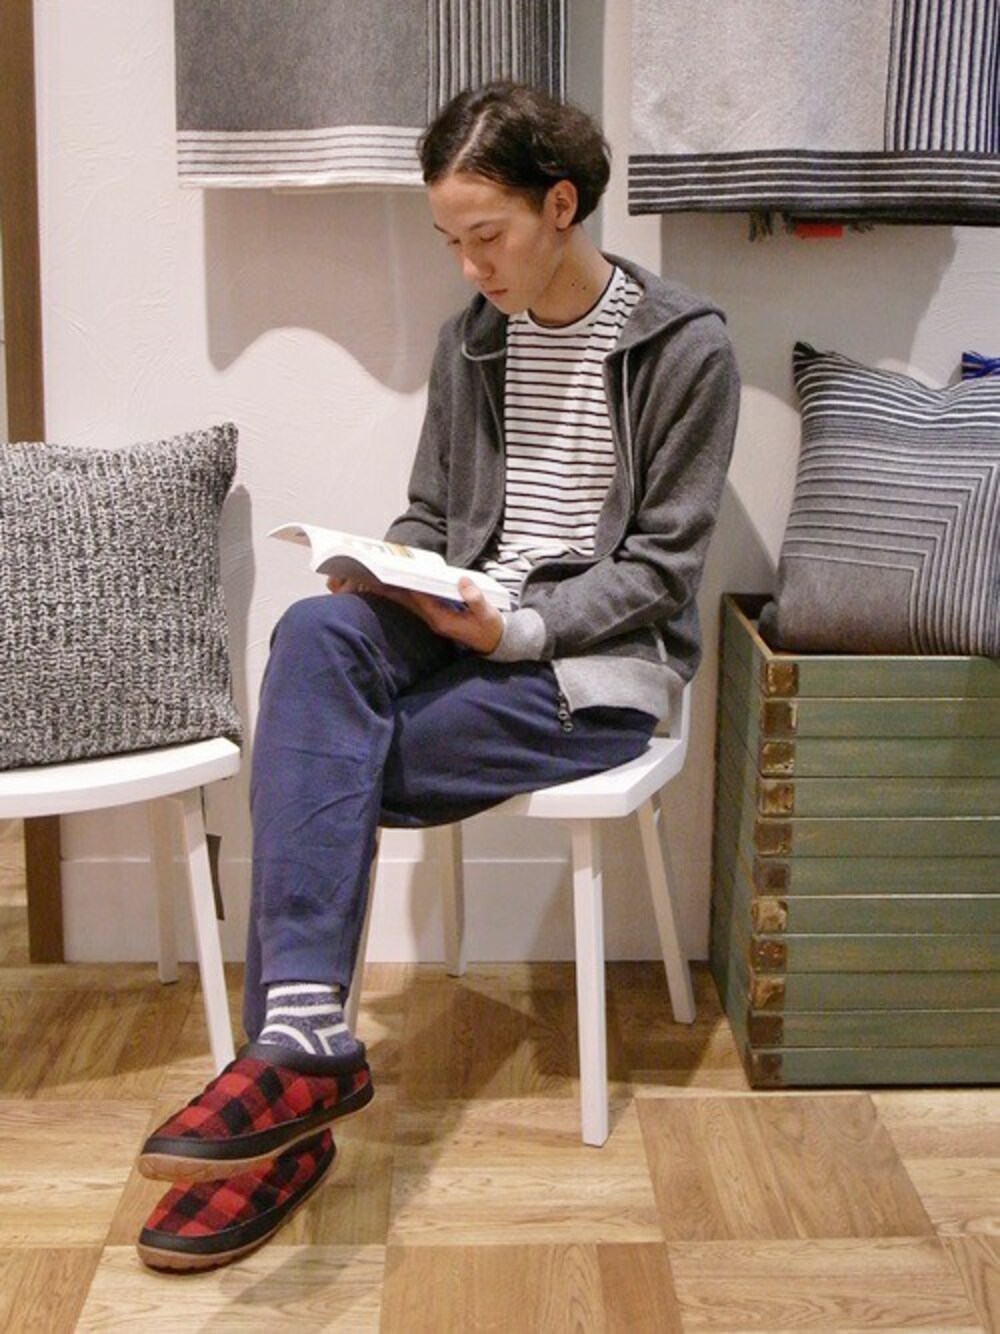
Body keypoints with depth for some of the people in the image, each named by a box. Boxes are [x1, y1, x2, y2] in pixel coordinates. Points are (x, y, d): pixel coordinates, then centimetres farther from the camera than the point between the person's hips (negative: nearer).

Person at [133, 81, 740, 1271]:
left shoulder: (685, 349, -7)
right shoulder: (473, 338, 10)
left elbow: (661, 562, -8)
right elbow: (429, 512, 15)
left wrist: (520, 630, -21)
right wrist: (391, 576, -8)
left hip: (598, 664, -5)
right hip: (468, 628, 5)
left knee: (320, 768, -23)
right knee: (315, 631, -29)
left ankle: (295, 1054, -11)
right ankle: (300, 1044, -35)